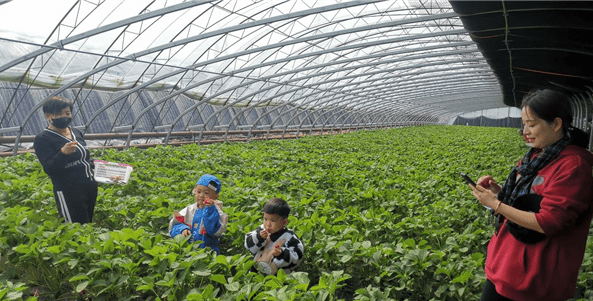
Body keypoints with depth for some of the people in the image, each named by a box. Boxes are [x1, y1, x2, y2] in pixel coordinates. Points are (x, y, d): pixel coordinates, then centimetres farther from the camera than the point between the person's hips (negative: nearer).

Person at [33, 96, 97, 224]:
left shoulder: (76, 133, 11)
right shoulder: (43, 139, -8)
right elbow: (49, 169, -18)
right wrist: (63, 153, -33)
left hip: (91, 188, 7)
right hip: (69, 193, -7)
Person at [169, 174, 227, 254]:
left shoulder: (214, 211, 1)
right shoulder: (189, 210, 13)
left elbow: (214, 231, -16)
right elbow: (174, 225, 11)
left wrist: (210, 209, -20)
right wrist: (183, 229, -11)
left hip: (207, 248, -4)